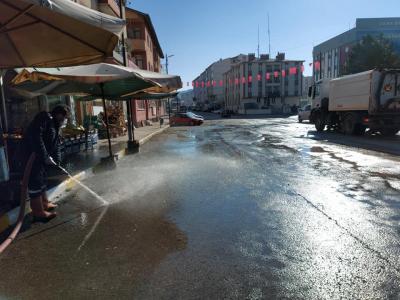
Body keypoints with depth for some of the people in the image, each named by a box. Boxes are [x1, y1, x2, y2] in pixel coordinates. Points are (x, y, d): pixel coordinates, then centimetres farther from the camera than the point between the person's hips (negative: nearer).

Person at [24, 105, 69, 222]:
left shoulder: (55, 124, 16)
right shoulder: (45, 117, -14)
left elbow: (56, 144, 11)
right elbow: (36, 136, -27)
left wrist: (56, 160, -1)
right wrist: (45, 157, -27)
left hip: (39, 156, 10)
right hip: (31, 155, -10)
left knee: (41, 179, 20)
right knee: (35, 182, -5)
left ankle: (45, 204, 35)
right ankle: (38, 212, 2)